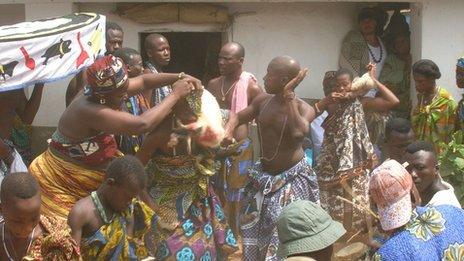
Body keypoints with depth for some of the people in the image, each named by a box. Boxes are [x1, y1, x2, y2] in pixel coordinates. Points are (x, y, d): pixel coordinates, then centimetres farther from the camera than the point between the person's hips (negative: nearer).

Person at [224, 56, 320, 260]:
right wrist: (228, 130, -11)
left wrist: (289, 96, -30)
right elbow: (238, 116, 13)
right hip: (264, 175, 6)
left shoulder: (304, 109, -17)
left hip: (293, 177, -6)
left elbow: (299, 132, -38)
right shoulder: (262, 100, -1)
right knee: (252, 229, 14)